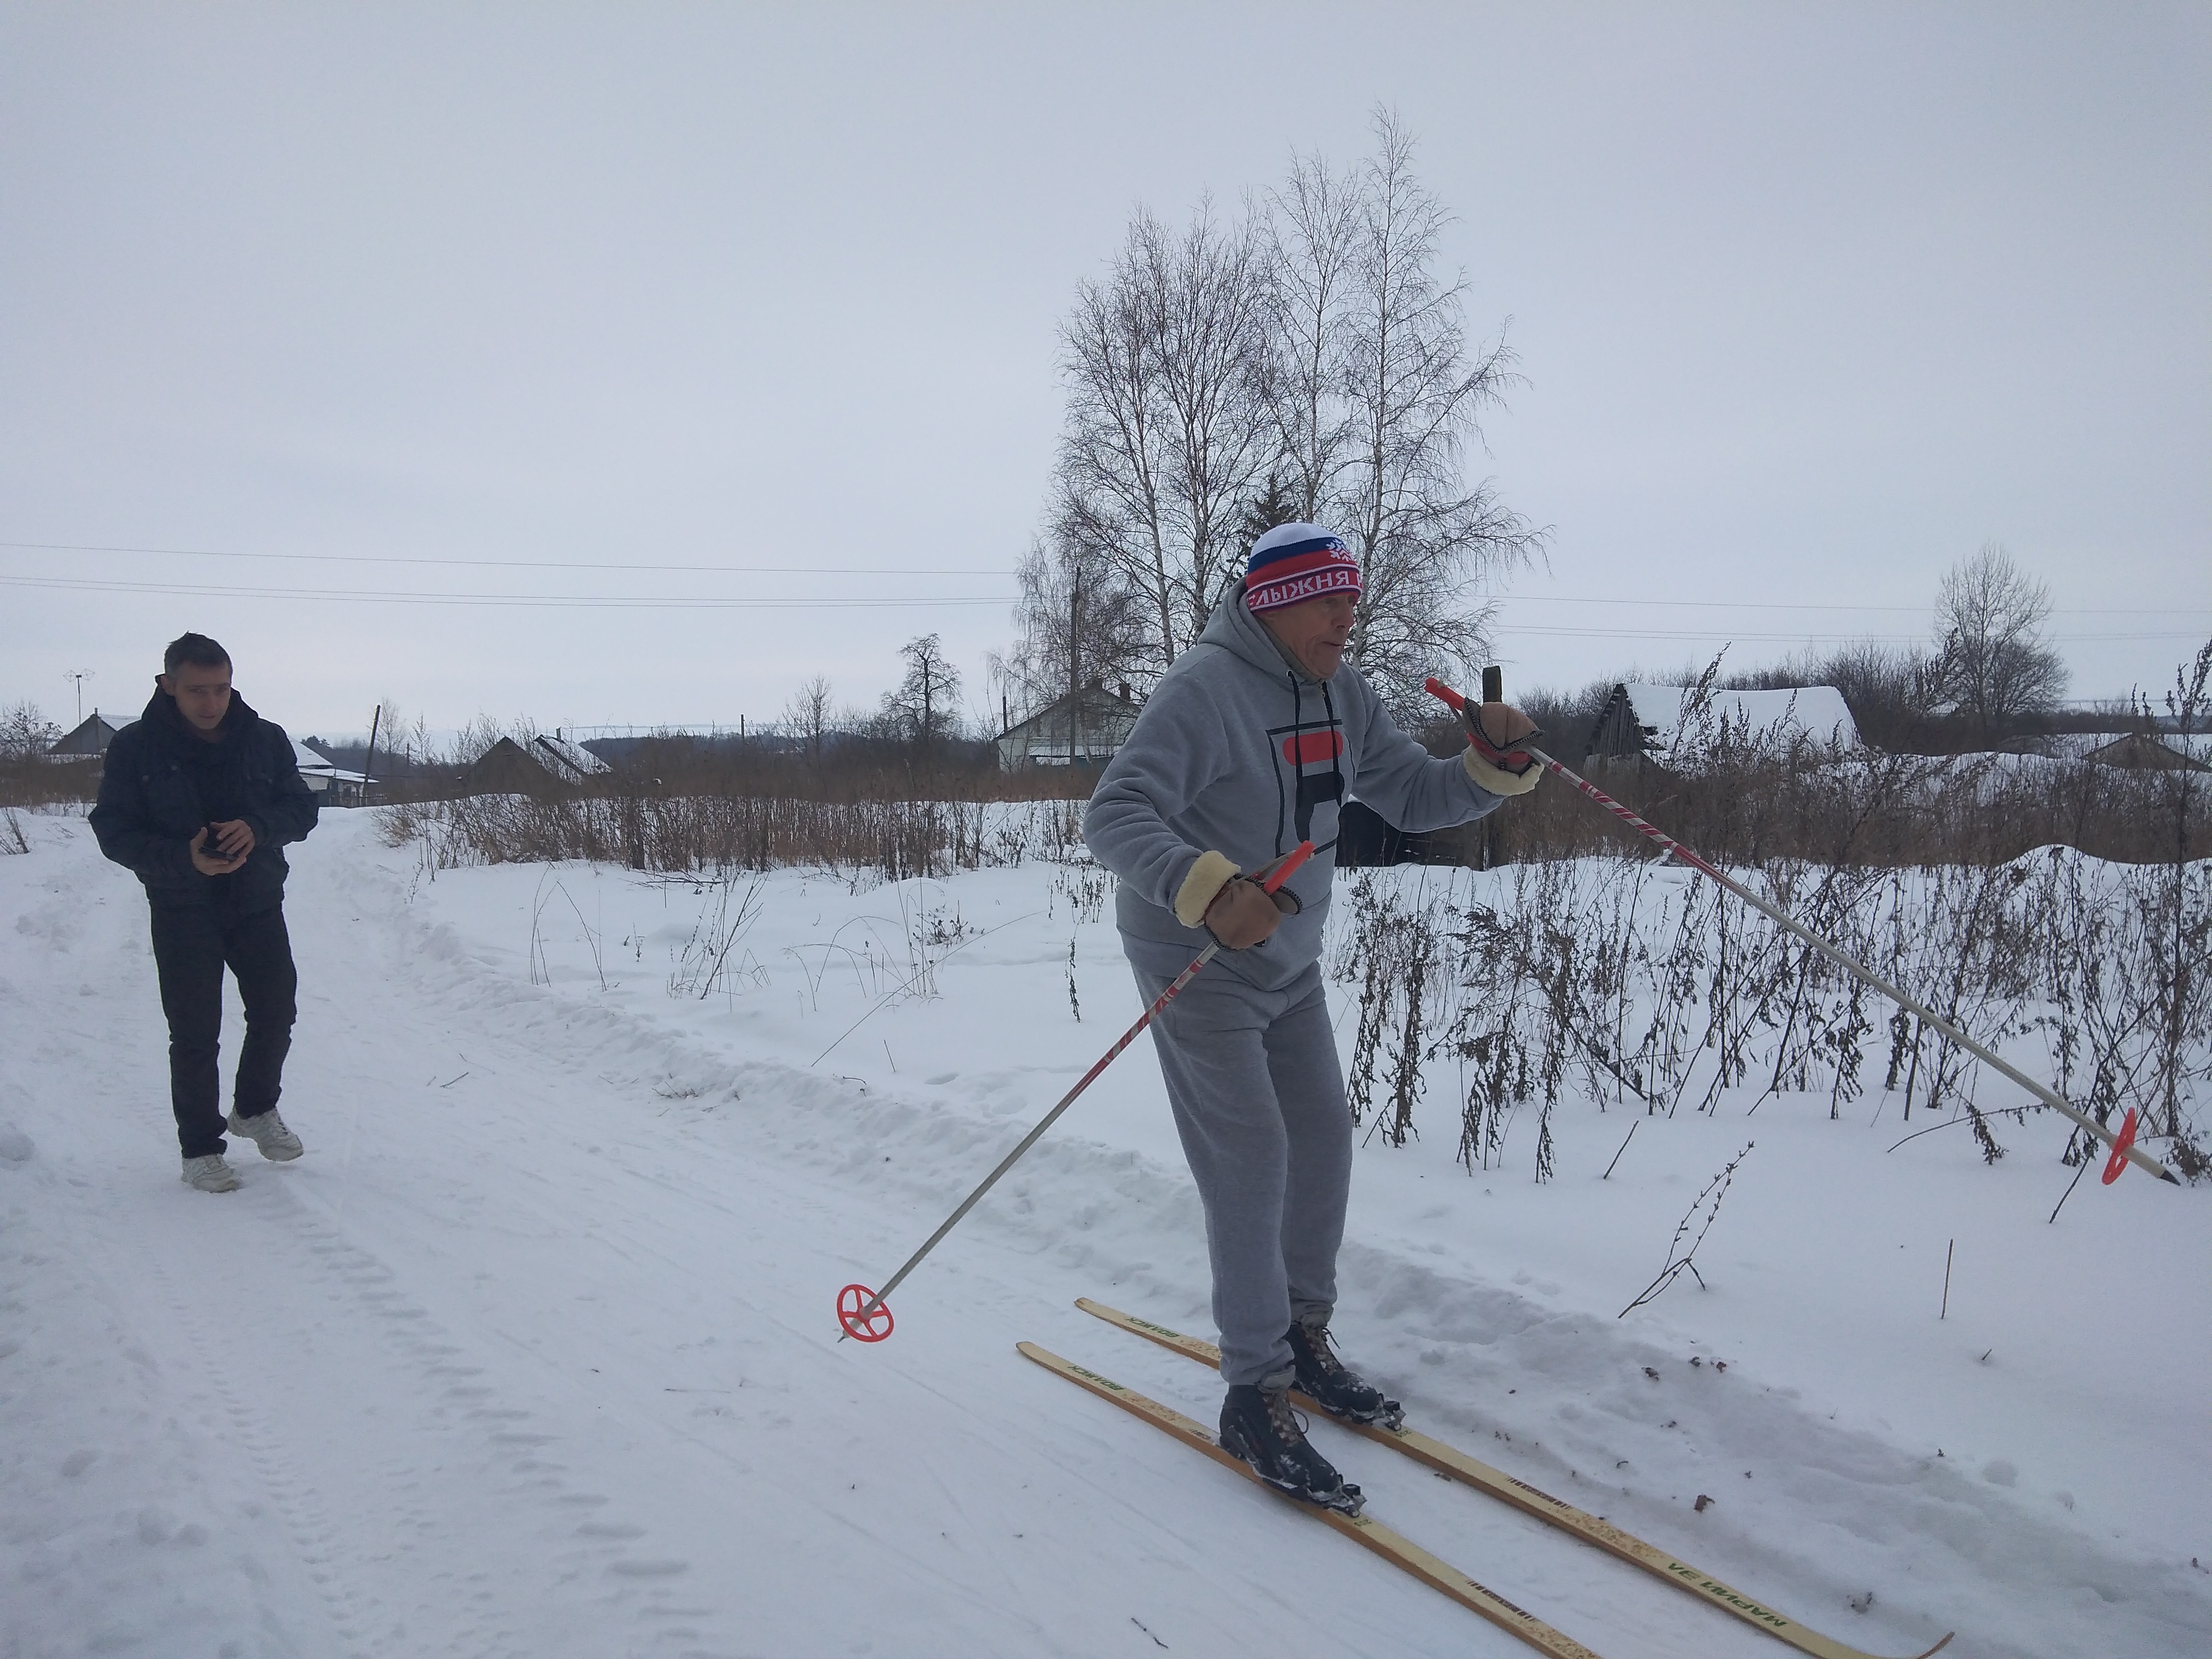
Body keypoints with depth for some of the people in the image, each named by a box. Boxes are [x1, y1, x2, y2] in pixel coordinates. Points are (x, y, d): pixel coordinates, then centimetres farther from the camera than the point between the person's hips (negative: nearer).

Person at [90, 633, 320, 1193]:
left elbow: (302, 807, 1)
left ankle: (256, 1109, 34)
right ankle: (200, 1148, 15)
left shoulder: (266, 740, -3)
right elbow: (114, 831, -8)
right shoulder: (136, 747, -9)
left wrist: (257, 828, -21)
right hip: (182, 911, -2)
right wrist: (182, 859, -25)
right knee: (195, 1034, 0)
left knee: (275, 1012, 9)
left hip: (259, 904, 3)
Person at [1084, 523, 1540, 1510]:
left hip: (1289, 962, 8)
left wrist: (1494, 761, -12)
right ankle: (1255, 1398, 3)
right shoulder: (1205, 689, -22)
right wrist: (1205, 889, -47)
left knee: (1323, 1139, 11)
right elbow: (1113, 815, -30)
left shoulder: (1342, 695, 3)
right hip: (1197, 963, -8)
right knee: (1251, 1161, -9)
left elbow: (1414, 799, 8)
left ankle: (1302, 1336, 31)